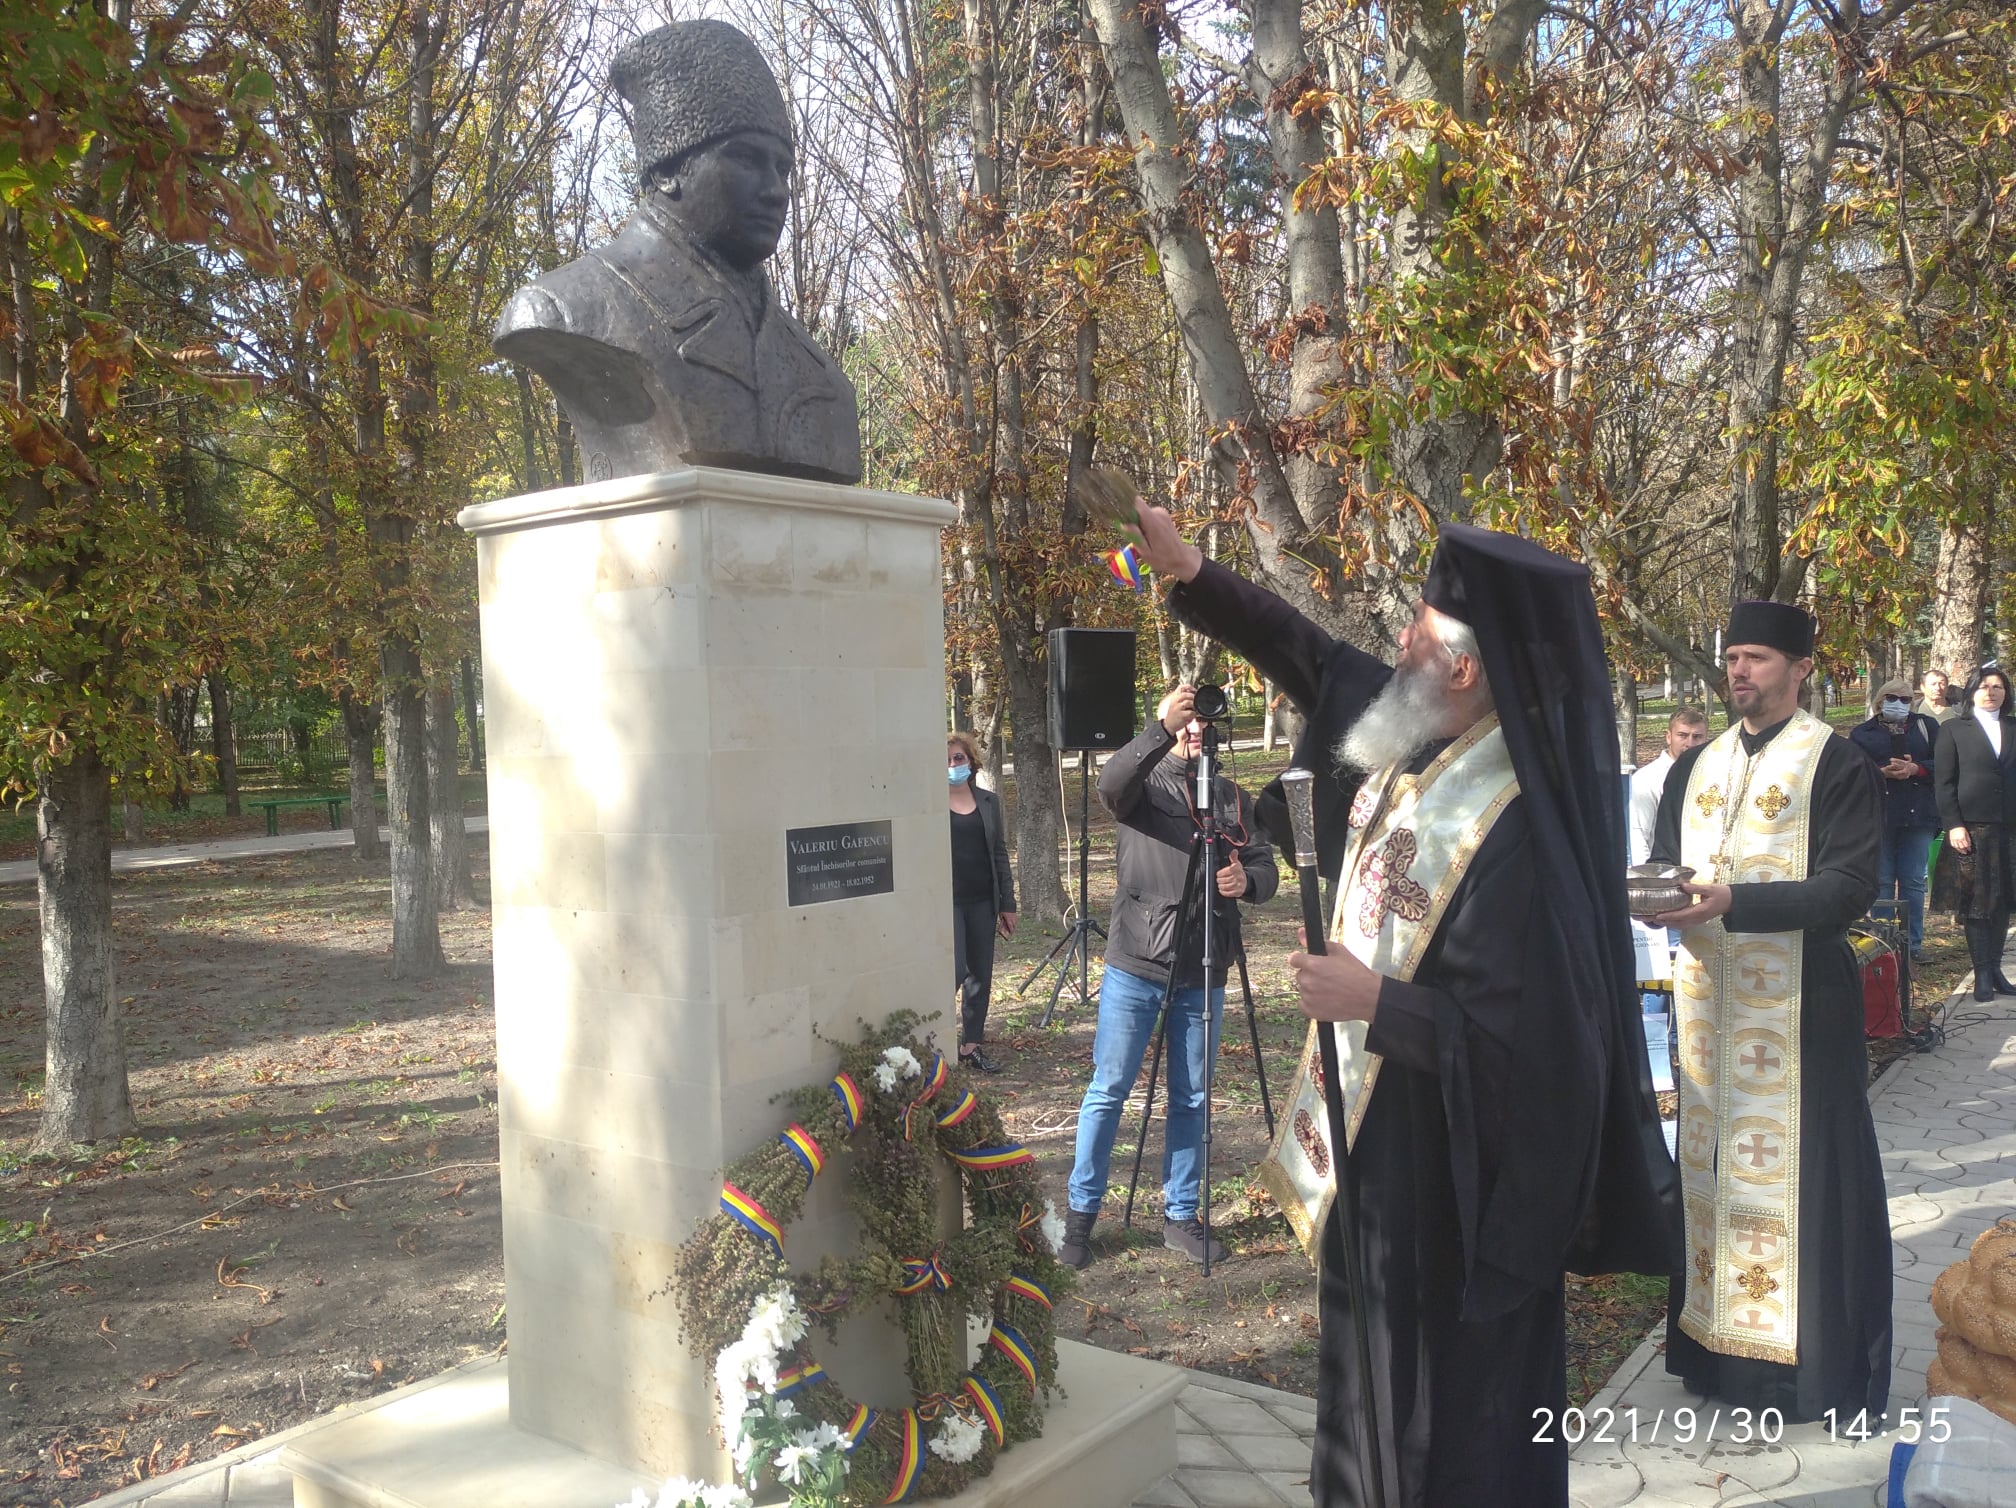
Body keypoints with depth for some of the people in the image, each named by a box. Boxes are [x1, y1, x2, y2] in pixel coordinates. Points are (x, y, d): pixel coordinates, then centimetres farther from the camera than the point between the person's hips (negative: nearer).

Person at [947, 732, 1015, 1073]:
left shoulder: (989, 801, 10)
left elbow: (999, 854, 13)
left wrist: (1007, 904, 10)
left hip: (982, 901, 5)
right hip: (946, 900, -5)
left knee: (981, 977, 8)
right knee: (955, 970, -12)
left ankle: (971, 1045, 20)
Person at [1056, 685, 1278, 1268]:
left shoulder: (1232, 797, 11)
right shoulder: (1142, 781, 0)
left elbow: (1267, 869, 6)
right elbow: (1109, 786, -24)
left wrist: (1246, 881, -17)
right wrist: (1160, 730, -36)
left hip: (1202, 974, 3)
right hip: (1135, 966, -3)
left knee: (1191, 1099, 10)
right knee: (1107, 1092, 2)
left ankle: (1180, 1216, 23)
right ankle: (1081, 1214, 15)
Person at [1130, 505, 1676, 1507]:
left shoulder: (1516, 836, -29)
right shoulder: (1418, 744, -4)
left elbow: (1533, 1046, -28)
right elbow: (1313, 658, 11)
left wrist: (1376, 1002, -24)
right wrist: (1193, 576, 5)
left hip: (1450, 1181, -8)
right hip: (1378, 1143, 8)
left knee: (1448, 1414, 12)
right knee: (1375, 1393, 26)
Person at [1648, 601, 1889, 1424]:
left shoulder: (1836, 765, -5)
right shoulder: (1696, 767, 13)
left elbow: (1850, 886, -13)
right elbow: (1663, 860, 14)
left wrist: (1733, 901, -25)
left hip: (1797, 1004, -5)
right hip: (1706, 997, 5)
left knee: (1799, 1166, 0)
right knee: (1712, 1162, 11)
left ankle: (1823, 1356, 14)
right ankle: (1718, 1337, 24)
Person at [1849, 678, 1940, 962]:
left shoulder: (1926, 726, 13)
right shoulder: (1863, 733, 9)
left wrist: (1915, 769, -14)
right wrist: (1883, 772, -17)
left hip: (1917, 815, 1)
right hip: (1878, 817, -1)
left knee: (1914, 882, 4)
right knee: (1882, 883, 3)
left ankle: (1914, 943, 12)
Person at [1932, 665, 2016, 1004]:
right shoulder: (1954, 730, 4)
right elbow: (1943, 782, -1)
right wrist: (1953, 825, -9)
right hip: (1970, 829, -3)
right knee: (1975, 903, 1)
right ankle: (1982, 973, 8)